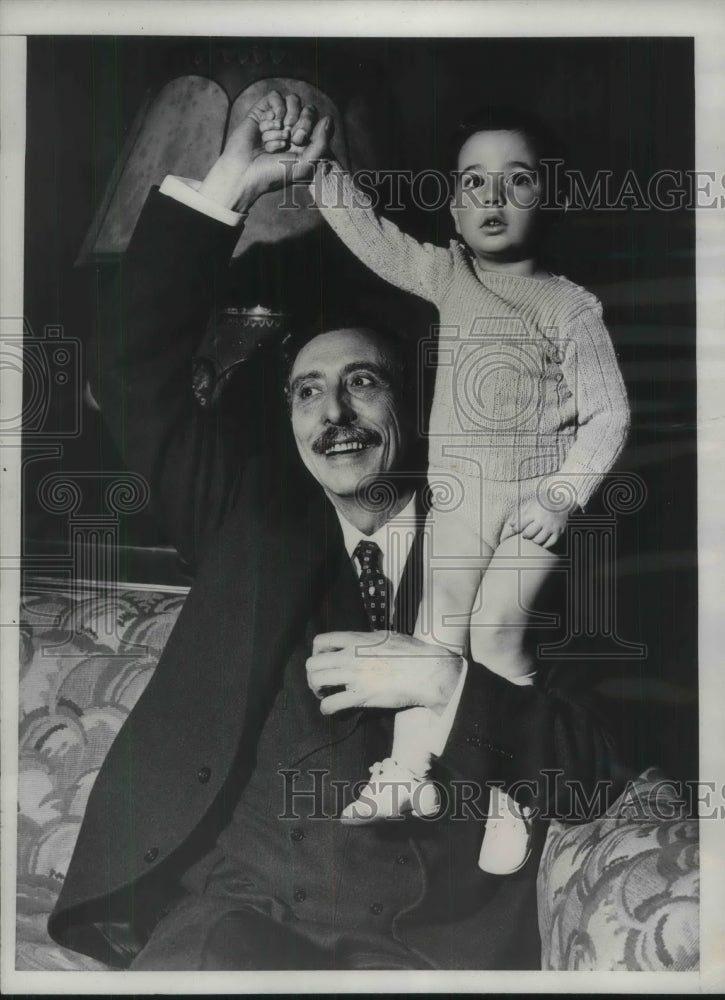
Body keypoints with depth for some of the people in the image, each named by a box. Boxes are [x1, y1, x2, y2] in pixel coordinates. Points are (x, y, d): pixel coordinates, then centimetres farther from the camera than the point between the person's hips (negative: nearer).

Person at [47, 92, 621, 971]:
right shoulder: (255, 522, 13)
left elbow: (591, 763, 2)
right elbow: (135, 378, 6)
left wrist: (445, 683, -14)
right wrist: (227, 188, 0)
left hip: (425, 937, -1)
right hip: (234, 902, 1)